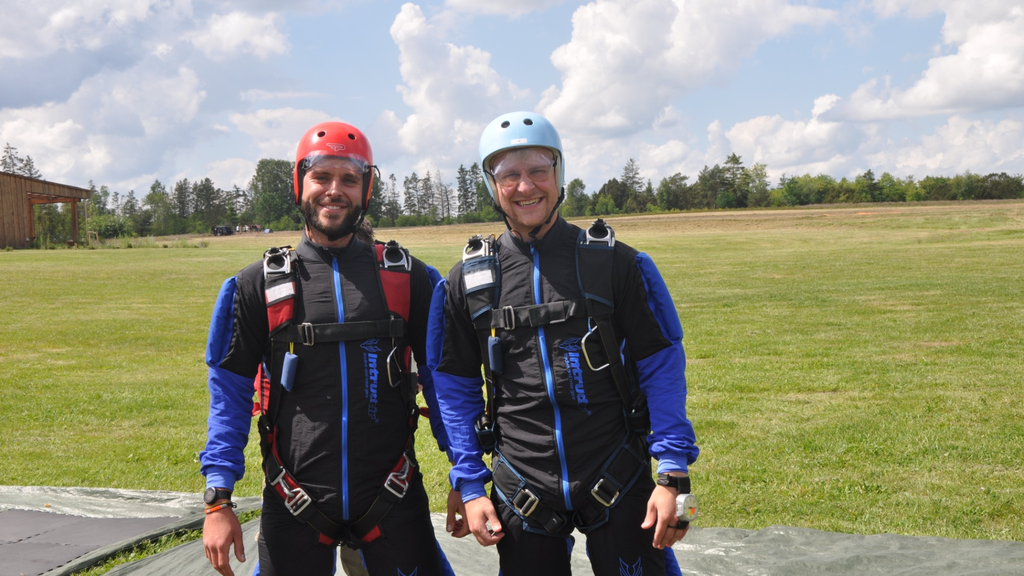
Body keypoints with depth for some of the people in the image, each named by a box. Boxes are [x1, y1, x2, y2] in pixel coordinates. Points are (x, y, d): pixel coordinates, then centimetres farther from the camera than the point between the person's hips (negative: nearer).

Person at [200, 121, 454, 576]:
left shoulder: (406, 278, 3)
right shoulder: (260, 285, 3)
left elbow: (442, 377, 8)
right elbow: (230, 390, 4)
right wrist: (218, 502, -2)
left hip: (392, 502, 0)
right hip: (295, 505, 0)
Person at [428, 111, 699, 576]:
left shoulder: (613, 262, -2)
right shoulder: (469, 280, 3)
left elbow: (661, 367, -1)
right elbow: (456, 389, 8)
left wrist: (673, 475, -6)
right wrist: (470, 487, 3)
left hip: (618, 484, -1)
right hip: (521, 495, 1)